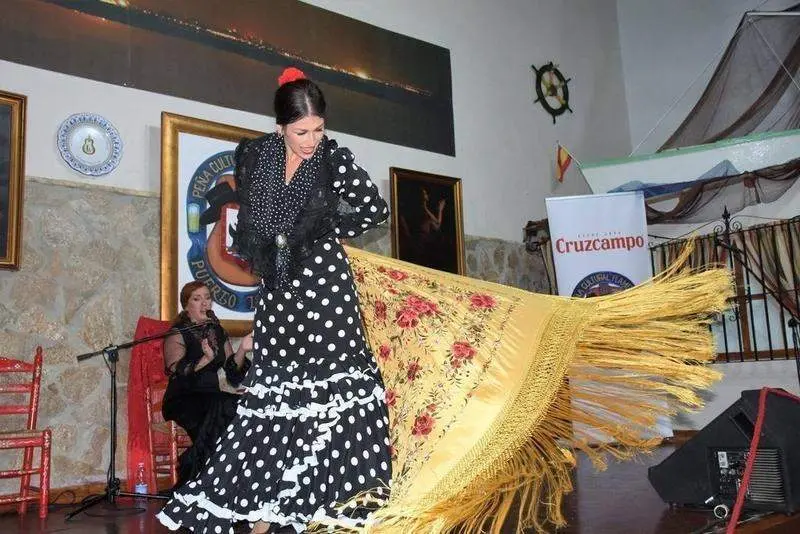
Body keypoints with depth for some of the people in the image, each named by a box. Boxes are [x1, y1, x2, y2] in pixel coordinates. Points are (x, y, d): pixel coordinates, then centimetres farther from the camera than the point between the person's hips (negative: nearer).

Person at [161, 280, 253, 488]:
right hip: (184, 401, -5)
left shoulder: (217, 331, 17)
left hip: (214, 396, 5)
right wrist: (206, 359, -27)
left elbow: (231, 370, 9)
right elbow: (178, 374, -13)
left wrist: (242, 350, -10)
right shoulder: (177, 335, 1)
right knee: (222, 407, -32)